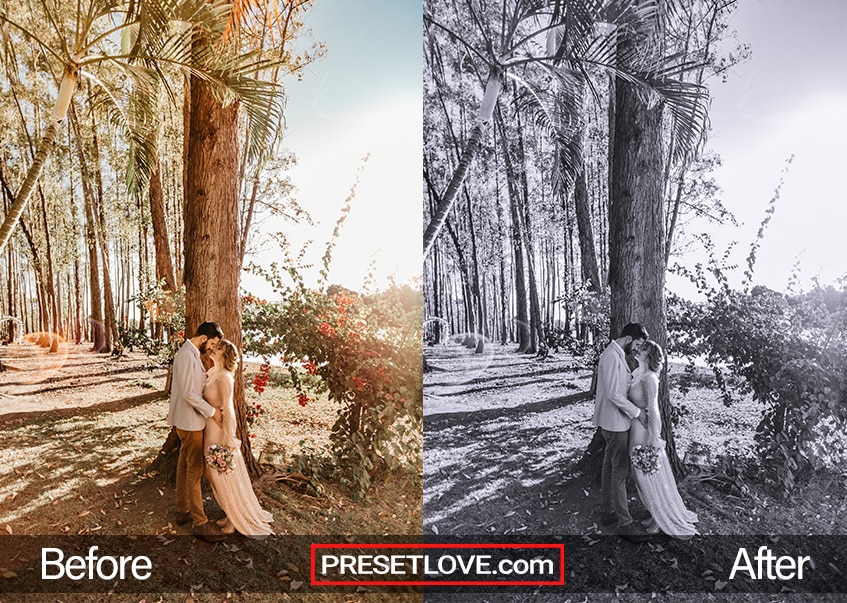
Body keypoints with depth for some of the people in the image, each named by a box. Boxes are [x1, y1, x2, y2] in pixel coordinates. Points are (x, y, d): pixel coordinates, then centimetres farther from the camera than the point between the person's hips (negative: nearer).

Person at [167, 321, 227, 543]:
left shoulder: (192, 353, 9)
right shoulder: (186, 355, -22)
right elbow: (188, 394, -26)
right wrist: (211, 411, -18)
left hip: (191, 419, 10)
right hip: (189, 421, -10)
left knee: (185, 464, 17)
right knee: (195, 469, -5)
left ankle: (183, 510, 29)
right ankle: (200, 523, 1)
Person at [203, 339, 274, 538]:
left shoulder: (224, 377, -20)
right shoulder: (212, 372, 5)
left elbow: (228, 409, -22)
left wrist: (229, 440, -22)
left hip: (220, 430, -9)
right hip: (210, 427, 9)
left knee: (225, 476, 5)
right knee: (215, 475, 18)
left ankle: (238, 520, 21)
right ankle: (231, 514, 33)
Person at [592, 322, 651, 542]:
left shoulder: (617, 354, 11)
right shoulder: (611, 357, -23)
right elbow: (614, 395, -25)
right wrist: (636, 412, -17)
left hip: (616, 421, 10)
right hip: (615, 422, -10)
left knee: (610, 466, 17)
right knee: (620, 471, -4)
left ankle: (607, 511, 29)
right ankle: (625, 524, 3)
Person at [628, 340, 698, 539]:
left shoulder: (649, 378, -20)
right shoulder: (638, 374, 5)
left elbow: (653, 409, -22)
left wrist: (654, 437, -22)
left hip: (645, 430, -8)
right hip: (637, 429, 8)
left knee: (651, 475, 5)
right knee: (643, 476, 17)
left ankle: (662, 520, 21)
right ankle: (657, 515, 32)